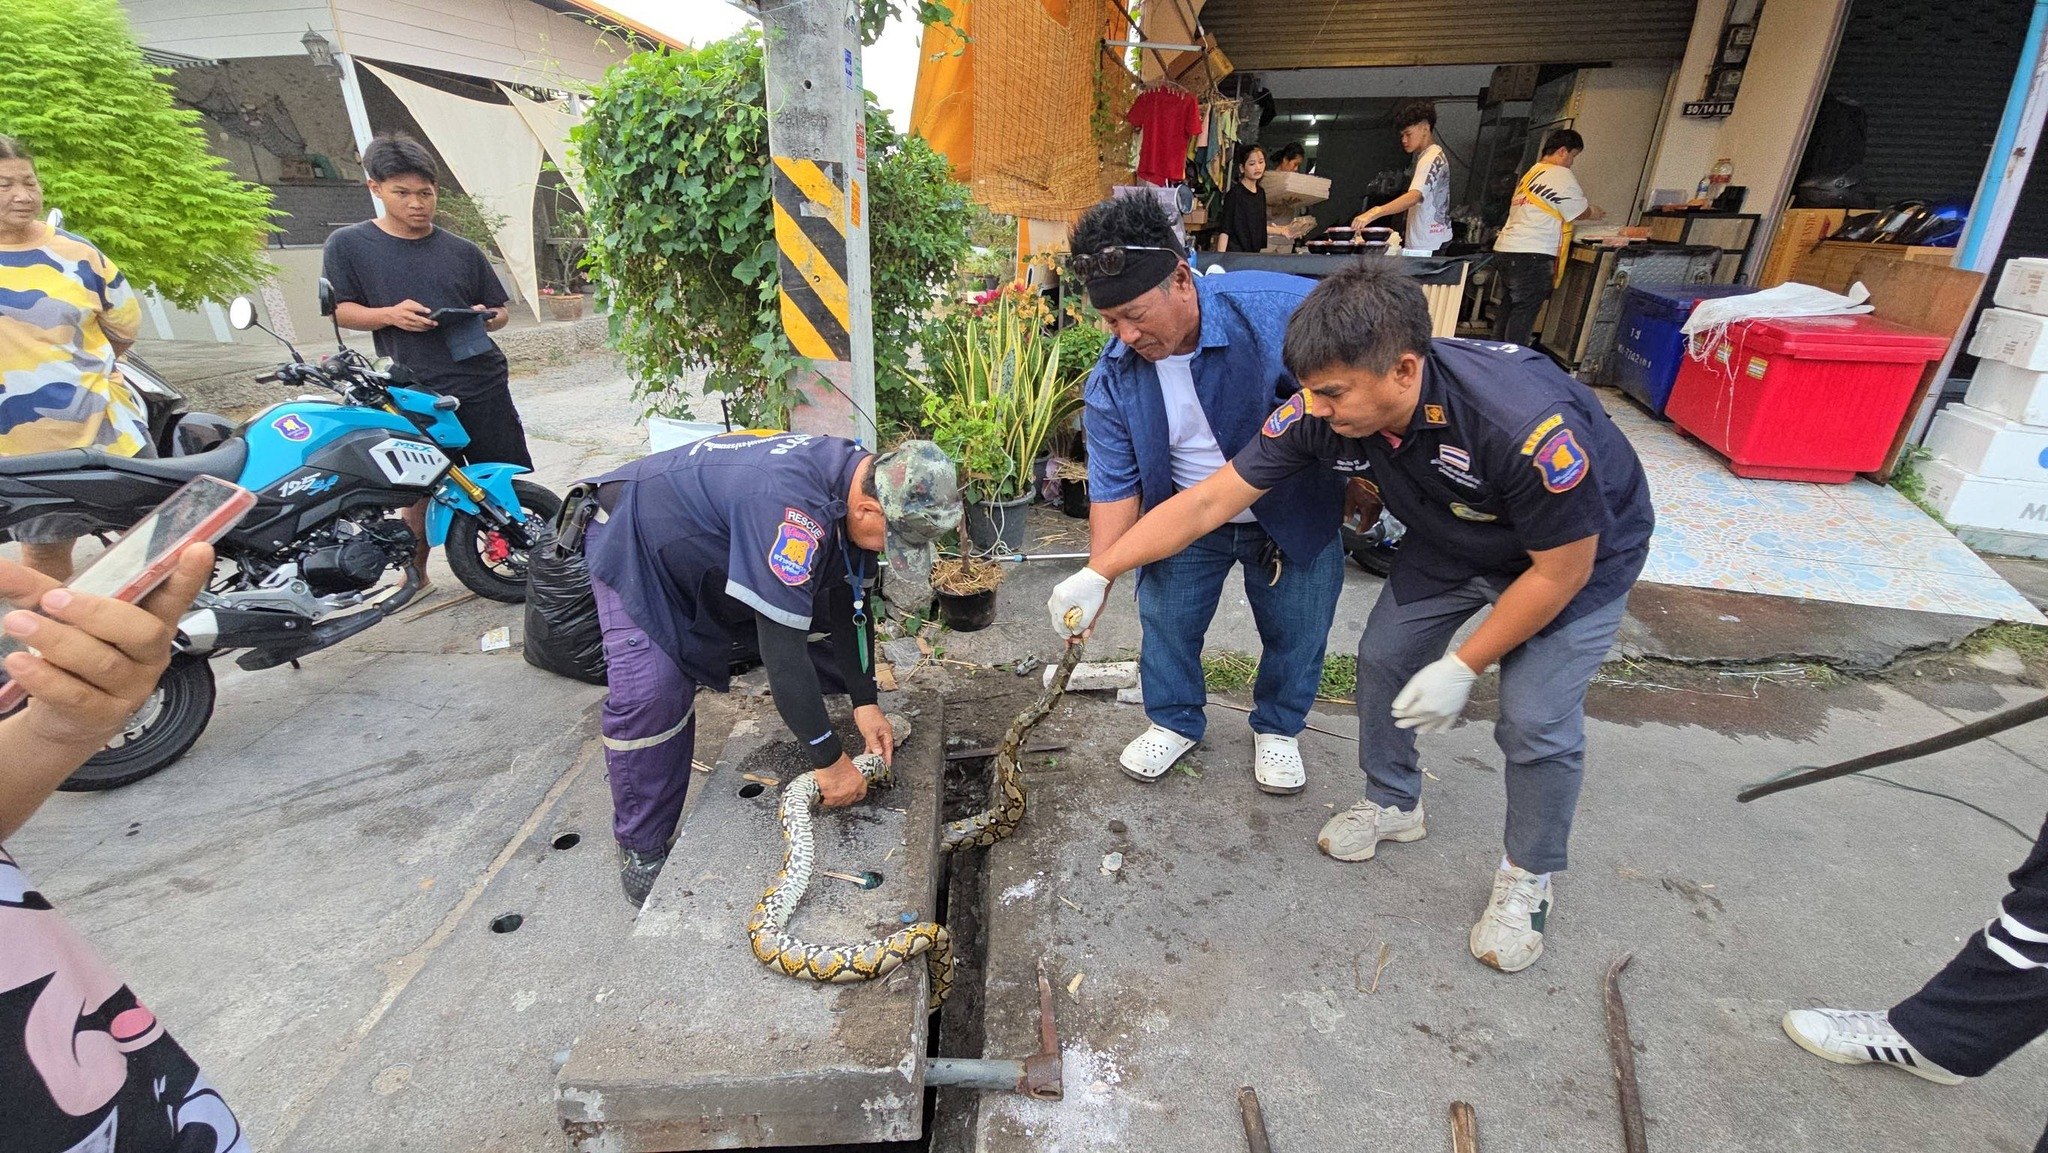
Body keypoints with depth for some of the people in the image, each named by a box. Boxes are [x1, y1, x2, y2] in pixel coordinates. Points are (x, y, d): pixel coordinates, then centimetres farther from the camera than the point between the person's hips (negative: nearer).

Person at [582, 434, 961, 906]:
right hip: (635, 544, -8)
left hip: (713, 546, 8)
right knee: (651, 696, -21)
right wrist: (829, 759, -33)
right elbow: (782, 648, -41)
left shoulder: (861, 484, -14)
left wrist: (865, 702, -8)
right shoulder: (790, 502, -42)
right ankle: (643, 851, -2)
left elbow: (849, 603, -3)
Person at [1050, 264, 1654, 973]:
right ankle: (1392, 805, 31)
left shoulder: (1527, 425, -43)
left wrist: (1461, 668, -22)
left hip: (1578, 550, -4)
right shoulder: (1319, 414, -28)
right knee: (1382, 659, 5)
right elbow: (1206, 502, -23)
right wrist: (1098, 572, -24)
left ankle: (1530, 875, 19)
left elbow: (1561, 570, -28)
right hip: (1450, 543, 5)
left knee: (1536, 722, -9)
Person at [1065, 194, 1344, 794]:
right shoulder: (1113, 379, -18)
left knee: (1294, 632, 13)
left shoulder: (1285, 309, -29)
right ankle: (1175, 721, 37)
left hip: (1295, 516, -1)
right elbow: (1114, 485, -15)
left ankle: (1277, 728, 41)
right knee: (1165, 620, 9)